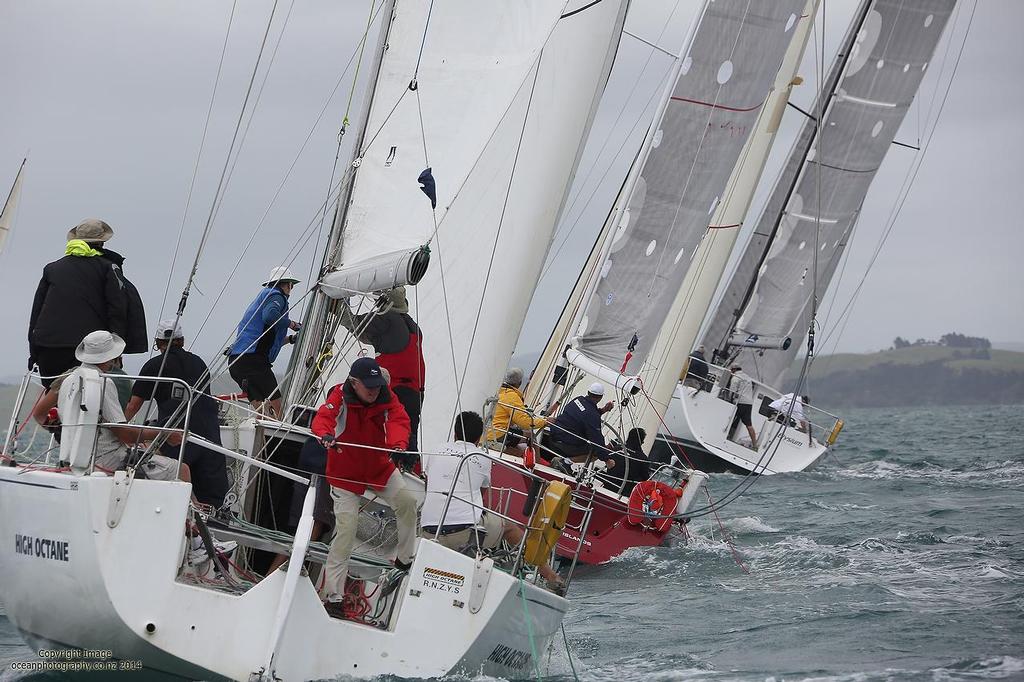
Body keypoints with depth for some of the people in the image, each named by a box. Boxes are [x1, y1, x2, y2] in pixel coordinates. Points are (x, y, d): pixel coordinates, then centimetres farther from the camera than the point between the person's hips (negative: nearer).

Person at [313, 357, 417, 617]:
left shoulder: (386, 398, -9)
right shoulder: (340, 397, -19)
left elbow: (398, 420, -24)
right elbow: (323, 417, -35)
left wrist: (398, 444, -47)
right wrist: (325, 434, -60)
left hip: (380, 467, 4)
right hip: (345, 474, -4)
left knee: (407, 502, -11)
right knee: (346, 529, -12)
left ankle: (405, 559, 15)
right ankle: (334, 595, -6)